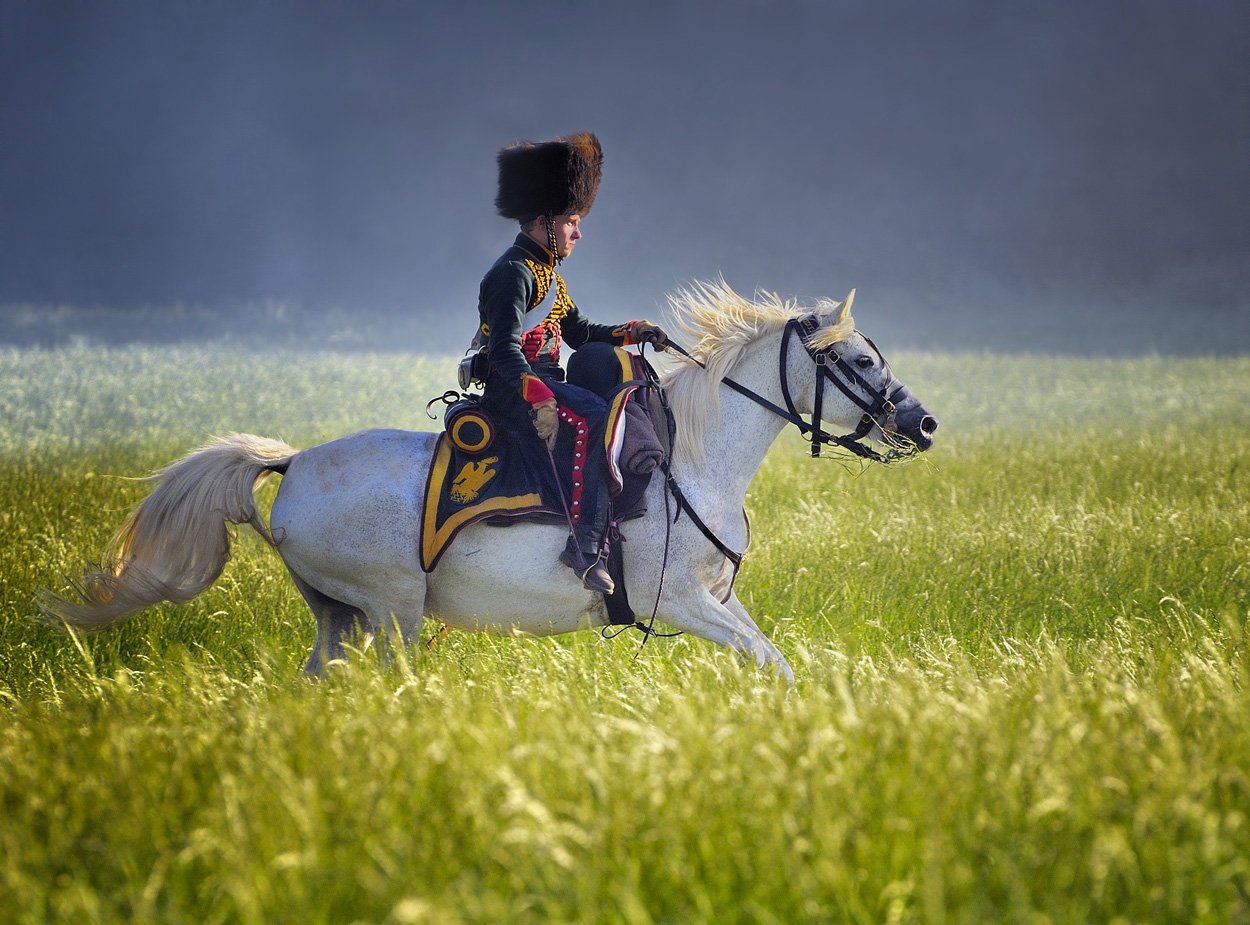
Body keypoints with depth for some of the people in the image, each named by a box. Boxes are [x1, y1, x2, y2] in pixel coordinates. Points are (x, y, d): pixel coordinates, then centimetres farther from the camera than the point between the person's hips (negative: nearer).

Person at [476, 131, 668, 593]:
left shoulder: (545, 273, 20)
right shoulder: (513, 273, -13)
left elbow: (579, 332, 25)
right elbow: (505, 350, -25)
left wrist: (633, 331, 9)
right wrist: (538, 397, -40)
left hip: (545, 382, 11)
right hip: (514, 390, -11)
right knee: (591, 419, -33)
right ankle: (585, 543, -38)